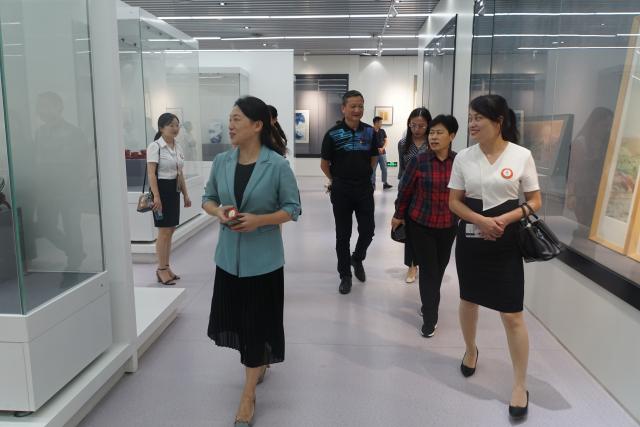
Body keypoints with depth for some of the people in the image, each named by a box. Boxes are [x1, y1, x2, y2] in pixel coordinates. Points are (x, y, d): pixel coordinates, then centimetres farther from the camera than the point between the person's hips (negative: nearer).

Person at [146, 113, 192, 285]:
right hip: (162, 189, -8)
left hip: (174, 190, 8)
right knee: (164, 232, -4)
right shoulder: (155, 146, -11)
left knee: (170, 231, 11)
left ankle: (166, 267, 21)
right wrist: (156, 196, -24)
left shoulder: (178, 147, 11)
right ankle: (161, 269, 7)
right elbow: (151, 173, -16)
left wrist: (186, 194, 15)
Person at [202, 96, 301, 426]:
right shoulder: (221, 161, 0)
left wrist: (259, 220, -22)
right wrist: (218, 212, -12)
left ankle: (248, 395, 20)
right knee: (235, 317, 16)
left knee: (257, 322, 4)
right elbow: (208, 198, 10)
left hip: (263, 258, -4)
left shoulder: (277, 165, -13)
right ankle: (259, 361, 46)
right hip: (228, 255, 5)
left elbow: (292, 209, -8)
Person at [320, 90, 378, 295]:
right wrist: (336, 180, 9)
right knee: (343, 235, 6)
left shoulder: (369, 131, 2)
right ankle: (345, 275, 20)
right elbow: (325, 164, -1)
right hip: (341, 191, -2)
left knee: (368, 230, 6)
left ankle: (357, 259, 36)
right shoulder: (333, 134, -9)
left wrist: (364, 175, 13)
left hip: (365, 189, 3)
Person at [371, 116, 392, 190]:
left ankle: (385, 183, 13)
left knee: (384, 169, 5)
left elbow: (386, 140, 8)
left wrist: (382, 148, -8)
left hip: (382, 153, 4)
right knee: (373, 169, 5)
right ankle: (373, 184, 14)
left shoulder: (382, 131, 6)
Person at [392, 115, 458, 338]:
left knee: (439, 268, 16)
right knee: (428, 269, 2)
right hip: (420, 224, -3)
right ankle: (430, 317, 15)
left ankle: (428, 304, 40)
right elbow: (405, 190, -2)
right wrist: (399, 215, 6)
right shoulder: (419, 160, -12)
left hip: (448, 226, 3)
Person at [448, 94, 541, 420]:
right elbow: (454, 202, 1)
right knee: (468, 300, 18)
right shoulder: (463, 157, -1)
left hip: (507, 243, -2)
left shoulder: (522, 156, -6)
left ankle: (520, 385, 15)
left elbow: (535, 202, -2)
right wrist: (481, 220, -16)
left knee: (512, 315, -2)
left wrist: (505, 219, -19)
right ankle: (471, 351, 46)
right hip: (470, 239, 3)